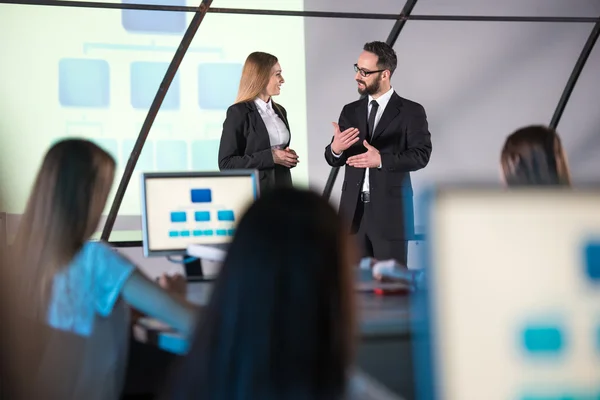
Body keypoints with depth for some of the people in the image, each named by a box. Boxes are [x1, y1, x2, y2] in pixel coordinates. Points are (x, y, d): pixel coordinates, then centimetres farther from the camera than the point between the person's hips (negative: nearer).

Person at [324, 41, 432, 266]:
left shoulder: (411, 111, -1)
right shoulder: (351, 111, 12)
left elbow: (421, 155, -11)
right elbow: (334, 160, 9)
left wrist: (382, 159, -24)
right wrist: (335, 148, -16)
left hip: (390, 210, -4)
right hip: (354, 209, 4)